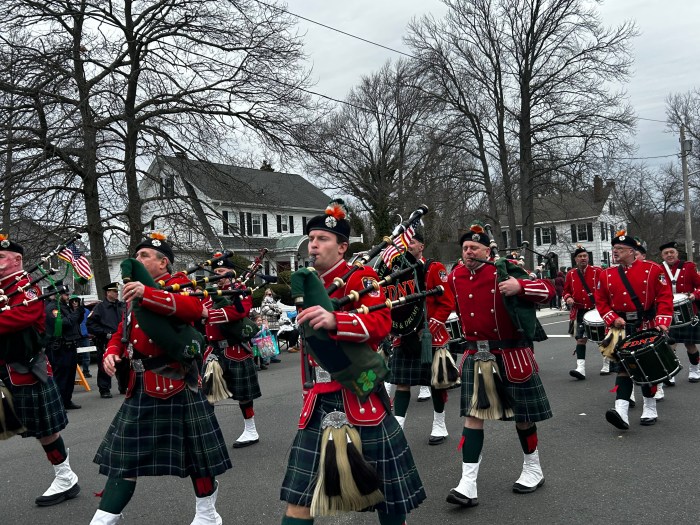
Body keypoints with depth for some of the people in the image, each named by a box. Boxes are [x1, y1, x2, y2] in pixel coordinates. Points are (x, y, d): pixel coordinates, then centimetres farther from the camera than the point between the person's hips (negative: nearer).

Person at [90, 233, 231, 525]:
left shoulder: (177, 283, -7)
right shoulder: (136, 292, 17)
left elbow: (195, 308, -30)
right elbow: (122, 332, 20)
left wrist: (147, 294, -37)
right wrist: (111, 352, -2)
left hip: (176, 384, -7)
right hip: (141, 386, 8)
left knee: (194, 449, 6)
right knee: (124, 453, 11)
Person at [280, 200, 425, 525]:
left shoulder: (361, 277, -9)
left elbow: (381, 324, -25)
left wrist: (334, 320, -40)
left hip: (359, 397, -5)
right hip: (320, 401, 5)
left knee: (386, 494, 11)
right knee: (299, 492, 5)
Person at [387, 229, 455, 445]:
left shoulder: (434, 269, -6)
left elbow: (447, 303, -9)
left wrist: (429, 329, -15)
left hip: (430, 337, -3)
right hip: (404, 338, 4)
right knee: (402, 382, 3)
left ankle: (440, 426, 25)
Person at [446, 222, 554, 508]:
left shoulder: (504, 271, -13)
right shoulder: (455, 277, 2)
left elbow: (549, 291, -16)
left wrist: (519, 285, -32)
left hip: (511, 353, -3)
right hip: (476, 356, 4)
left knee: (522, 414, 11)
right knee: (473, 415, -1)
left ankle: (533, 470, 33)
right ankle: (468, 485, 1)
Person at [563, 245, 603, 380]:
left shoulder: (597, 271, -3)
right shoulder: (570, 274, 4)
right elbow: (566, 291, 12)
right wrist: (568, 298, -9)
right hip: (580, 312, 1)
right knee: (580, 339, -6)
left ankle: (607, 365, 28)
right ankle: (580, 368, -10)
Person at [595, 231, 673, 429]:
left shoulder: (652, 269, -5)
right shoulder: (606, 275, 3)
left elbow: (665, 296, -6)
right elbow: (601, 302, 5)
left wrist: (662, 322, -16)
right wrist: (613, 319, -10)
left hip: (647, 327, -1)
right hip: (622, 329, 2)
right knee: (623, 367, -6)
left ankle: (650, 408, 25)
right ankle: (621, 410, -14)